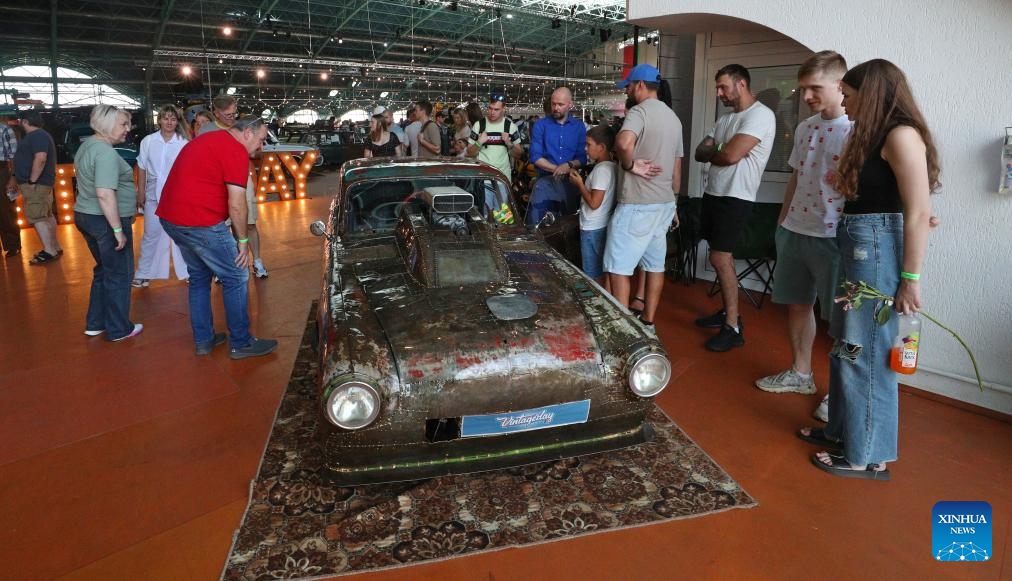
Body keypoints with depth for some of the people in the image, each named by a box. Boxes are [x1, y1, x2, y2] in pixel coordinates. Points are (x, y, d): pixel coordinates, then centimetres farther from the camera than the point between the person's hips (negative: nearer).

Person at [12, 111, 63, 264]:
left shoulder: (37, 136, -16)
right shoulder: (37, 136, 18)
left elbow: (40, 159, -28)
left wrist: (32, 181, -25)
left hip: (36, 184, -11)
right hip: (40, 183, 11)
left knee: (36, 218, -10)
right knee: (46, 216, 14)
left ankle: (50, 252, -10)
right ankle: (55, 247, 20)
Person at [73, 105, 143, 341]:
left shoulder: (87, 145, 11)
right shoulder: (106, 153, -21)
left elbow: (78, 171, 27)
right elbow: (105, 194, -29)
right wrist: (118, 230, -26)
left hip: (85, 215, 10)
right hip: (106, 220, -10)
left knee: (103, 271, 21)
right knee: (119, 274, 4)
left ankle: (95, 324, 28)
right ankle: (119, 329, 15)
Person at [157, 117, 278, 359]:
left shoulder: (206, 139, 19)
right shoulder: (236, 151, -11)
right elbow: (236, 204, -16)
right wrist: (243, 240, -5)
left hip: (169, 217, 10)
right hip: (200, 222, -10)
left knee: (199, 276, 21)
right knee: (236, 277, 2)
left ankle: (203, 339, 27)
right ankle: (241, 343, 9)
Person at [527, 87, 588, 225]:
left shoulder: (579, 127, 5)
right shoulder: (540, 126, 0)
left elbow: (582, 157, 0)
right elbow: (536, 157, -6)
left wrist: (569, 165, -21)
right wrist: (557, 169, -16)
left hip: (570, 182, 2)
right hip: (545, 181, -2)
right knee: (536, 224, -6)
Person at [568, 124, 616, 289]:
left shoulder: (602, 169, -18)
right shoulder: (610, 166, 10)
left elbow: (594, 202, -22)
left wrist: (579, 184, -12)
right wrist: (581, 183, 8)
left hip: (593, 229, -10)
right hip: (602, 226, 10)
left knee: (594, 276, -1)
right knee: (604, 272, 15)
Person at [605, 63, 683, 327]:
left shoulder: (640, 111, -12)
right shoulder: (673, 117, 16)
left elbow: (623, 143, -34)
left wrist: (630, 165, -16)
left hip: (637, 204, -9)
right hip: (665, 203, 9)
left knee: (619, 266, -3)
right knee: (655, 264, 13)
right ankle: (647, 322, 21)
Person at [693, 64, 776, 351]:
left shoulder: (760, 115, -14)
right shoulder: (725, 118, 16)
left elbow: (730, 156, -23)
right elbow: (700, 151, 11)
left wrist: (710, 153, -2)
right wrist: (716, 152, -11)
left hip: (735, 197, -9)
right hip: (713, 193, 9)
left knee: (719, 257, -12)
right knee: (721, 256, 13)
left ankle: (733, 327, -5)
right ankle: (727, 311, 24)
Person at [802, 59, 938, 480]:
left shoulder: (901, 134, -13)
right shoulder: (874, 136, 16)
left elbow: (919, 212, -18)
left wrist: (910, 278, -18)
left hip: (879, 248, -10)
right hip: (858, 247, 10)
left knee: (867, 352, -1)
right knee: (846, 347, 16)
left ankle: (868, 455, 12)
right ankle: (843, 430, 31)